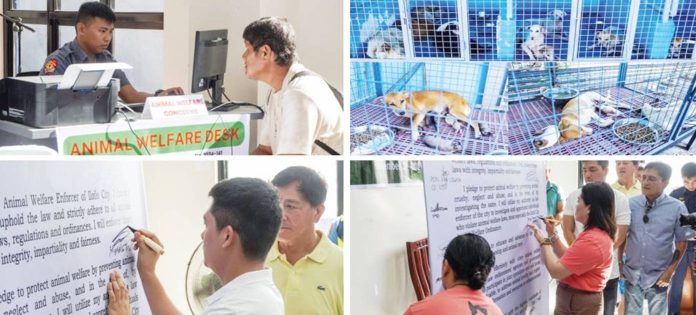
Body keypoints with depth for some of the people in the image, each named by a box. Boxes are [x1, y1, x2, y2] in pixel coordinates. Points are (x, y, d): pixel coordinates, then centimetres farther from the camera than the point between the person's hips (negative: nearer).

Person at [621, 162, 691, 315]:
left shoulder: (677, 208, -7)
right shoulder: (631, 204, -1)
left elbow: (681, 242, -3)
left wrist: (670, 271, -6)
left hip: (658, 276, -2)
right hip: (631, 274, 2)